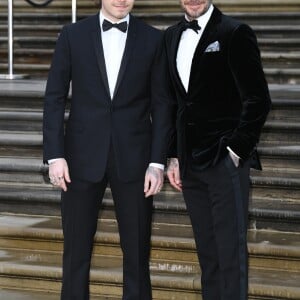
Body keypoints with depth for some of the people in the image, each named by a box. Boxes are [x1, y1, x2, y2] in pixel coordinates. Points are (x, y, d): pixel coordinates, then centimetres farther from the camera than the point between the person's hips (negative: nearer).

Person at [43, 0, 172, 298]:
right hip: (83, 156, 0)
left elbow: (161, 103, 2)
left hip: (132, 157, 0)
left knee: (137, 247, 4)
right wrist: (54, 155, -5)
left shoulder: (153, 39, 2)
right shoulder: (72, 35, 2)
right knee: (76, 246, 6)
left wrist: (157, 162, -4)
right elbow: (55, 98, 2)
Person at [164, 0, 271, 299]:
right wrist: (174, 157, 12)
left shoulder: (235, 33, -7)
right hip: (190, 163, 6)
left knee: (230, 250, -6)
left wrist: (236, 150, -11)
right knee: (207, 251, 9)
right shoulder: (171, 37, 12)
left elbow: (258, 100, -9)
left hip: (225, 160, -6)